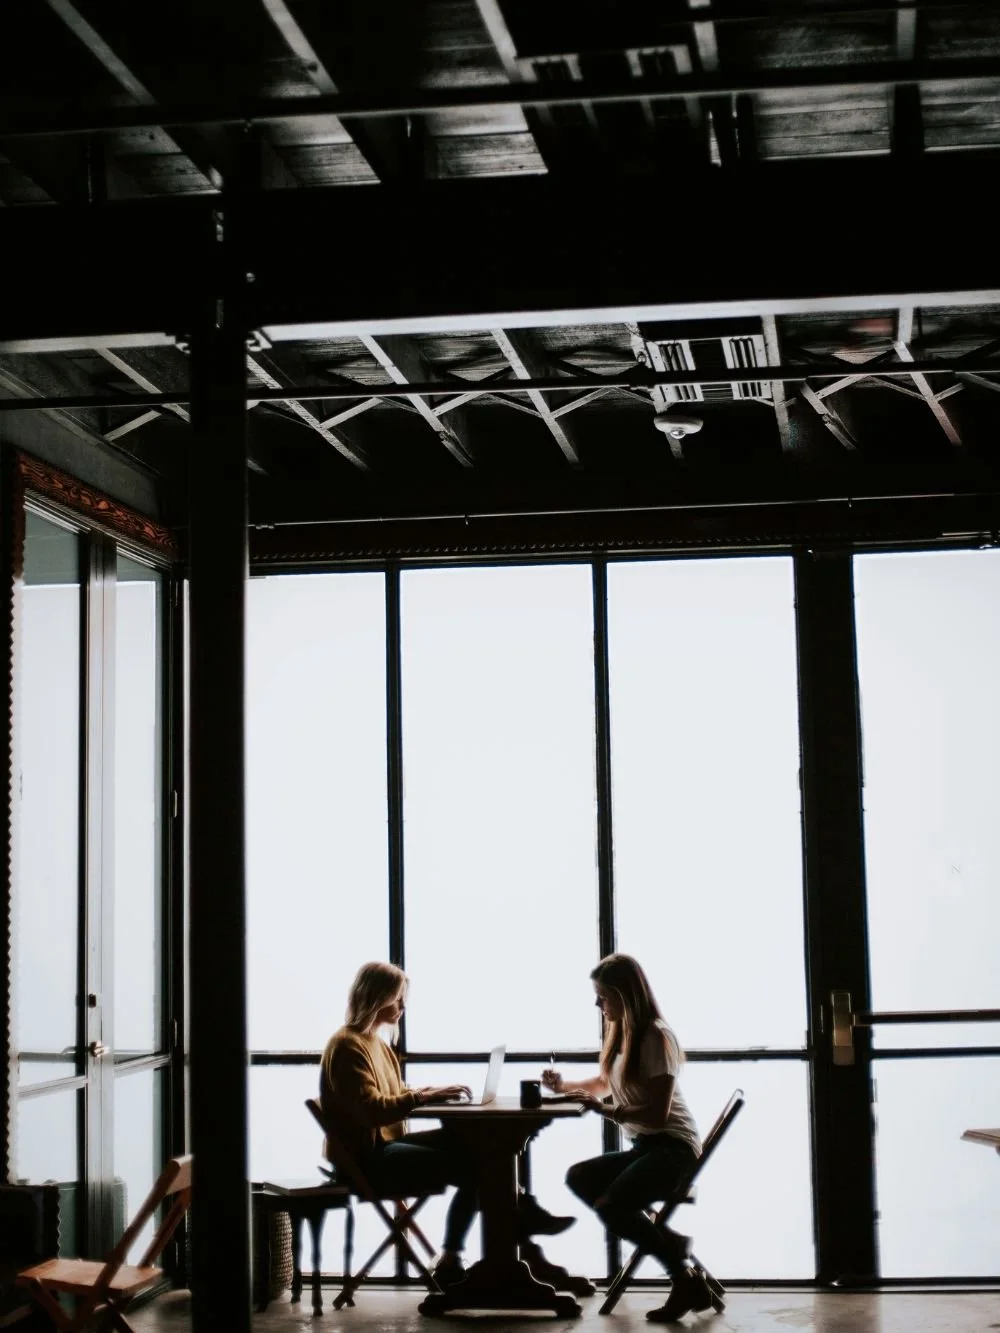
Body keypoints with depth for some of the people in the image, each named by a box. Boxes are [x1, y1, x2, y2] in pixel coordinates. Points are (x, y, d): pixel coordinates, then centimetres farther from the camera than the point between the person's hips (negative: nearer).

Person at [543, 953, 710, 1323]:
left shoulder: (656, 1037, -14)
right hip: (644, 1146, 10)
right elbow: (604, 1084, 32)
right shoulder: (623, 1033, 12)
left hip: (673, 1147, -10)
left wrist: (607, 1111, -23)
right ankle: (670, 1243, -9)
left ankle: (687, 1277, -11)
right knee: (579, 1178, -4)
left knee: (610, 1206, -27)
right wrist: (565, 1086, 17)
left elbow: (658, 1114, -20)